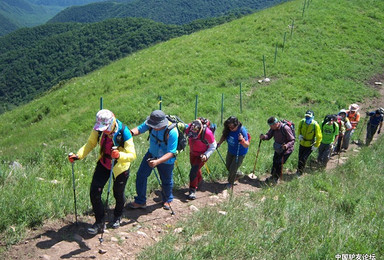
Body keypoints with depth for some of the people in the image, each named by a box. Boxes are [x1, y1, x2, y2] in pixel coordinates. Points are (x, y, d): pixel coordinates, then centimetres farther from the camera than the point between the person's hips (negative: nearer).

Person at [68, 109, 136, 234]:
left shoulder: (124, 132, -31)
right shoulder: (99, 129, -17)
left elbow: (132, 155, -31)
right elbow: (90, 144, -2)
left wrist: (119, 155, -51)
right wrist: (78, 156, -17)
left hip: (120, 167, -4)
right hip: (103, 163, 4)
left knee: (118, 194, 14)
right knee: (94, 192, -4)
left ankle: (117, 217, 44)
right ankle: (99, 222, 13)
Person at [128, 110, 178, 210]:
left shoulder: (172, 132, -36)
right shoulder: (152, 123, -21)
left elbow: (171, 153, -33)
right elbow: (140, 129, -14)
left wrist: (157, 161, -45)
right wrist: (130, 133, -37)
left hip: (166, 160, -4)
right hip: (151, 154, 5)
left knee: (166, 181, 14)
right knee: (141, 175, -1)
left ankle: (167, 200, 45)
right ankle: (140, 201, 16)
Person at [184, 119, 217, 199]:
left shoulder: (207, 133, -34)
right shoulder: (188, 128, -24)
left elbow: (213, 146, -18)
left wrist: (206, 155, -29)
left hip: (202, 155, -5)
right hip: (192, 153, 5)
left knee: (193, 172, -13)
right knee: (195, 169, 23)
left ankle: (192, 191, 0)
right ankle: (200, 181, 52)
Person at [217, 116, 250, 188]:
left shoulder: (242, 131, -33)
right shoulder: (228, 129, -18)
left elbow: (247, 145, -30)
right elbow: (224, 136, 4)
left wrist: (242, 140, -49)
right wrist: (219, 143, -10)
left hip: (240, 153, -6)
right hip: (230, 151, 6)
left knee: (233, 169, 3)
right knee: (228, 166, 20)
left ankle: (230, 183, 31)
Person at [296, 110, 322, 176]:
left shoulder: (315, 125, -25)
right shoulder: (302, 122, -13)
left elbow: (319, 137, -14)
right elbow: (299, 129, 9)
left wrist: (316, 146, -11)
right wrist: (299, 135, -11)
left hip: (310, 146, -4)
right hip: (302, 143, 4)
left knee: (303, 159, -7)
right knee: (300, 158, 12)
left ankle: (300, 172, 13)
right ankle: (298, 170, 33)